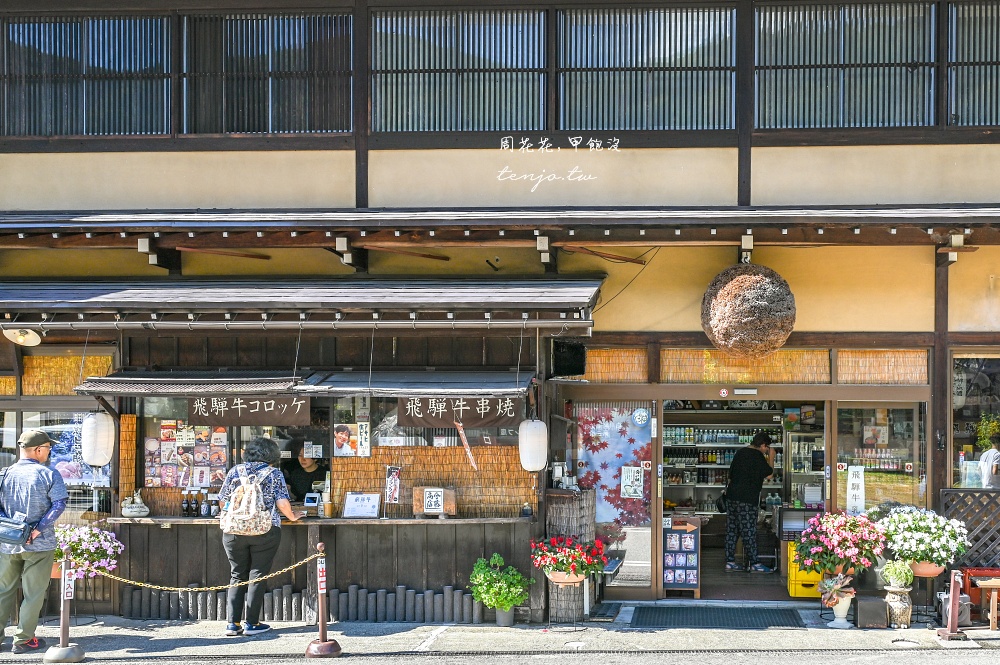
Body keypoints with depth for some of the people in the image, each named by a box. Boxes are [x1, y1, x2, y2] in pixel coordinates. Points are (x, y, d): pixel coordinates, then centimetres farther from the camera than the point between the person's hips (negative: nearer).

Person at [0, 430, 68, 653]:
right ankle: (23, 640, 9)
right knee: (33, 593, 6)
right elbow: (59, 504, -16)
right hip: (39, 544, -4)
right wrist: (39, 528, -16)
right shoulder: (49, 475, -8)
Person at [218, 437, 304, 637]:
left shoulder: (236, 471, 8)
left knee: (237, 576, 11)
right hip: (264, 531, -2)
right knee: (257, 576, 4)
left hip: (234, 530, 2)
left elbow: (222, 501, 12)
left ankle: (233, 623, 5)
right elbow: (282, 504, -5)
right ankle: (251, 623, 4)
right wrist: (292, 517, 15)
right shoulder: (274, 474, 2)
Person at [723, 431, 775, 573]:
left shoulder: (740, 452, 15)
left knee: (732, 529, 8)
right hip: (747, 498, -8)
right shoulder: (757, 456, -11)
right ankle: (754, 564, -2)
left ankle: (730, 562, 10)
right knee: (749, 531, -5)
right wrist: (771, 457, 7)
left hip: (732, 496, 8)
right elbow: (769, 471, -5)